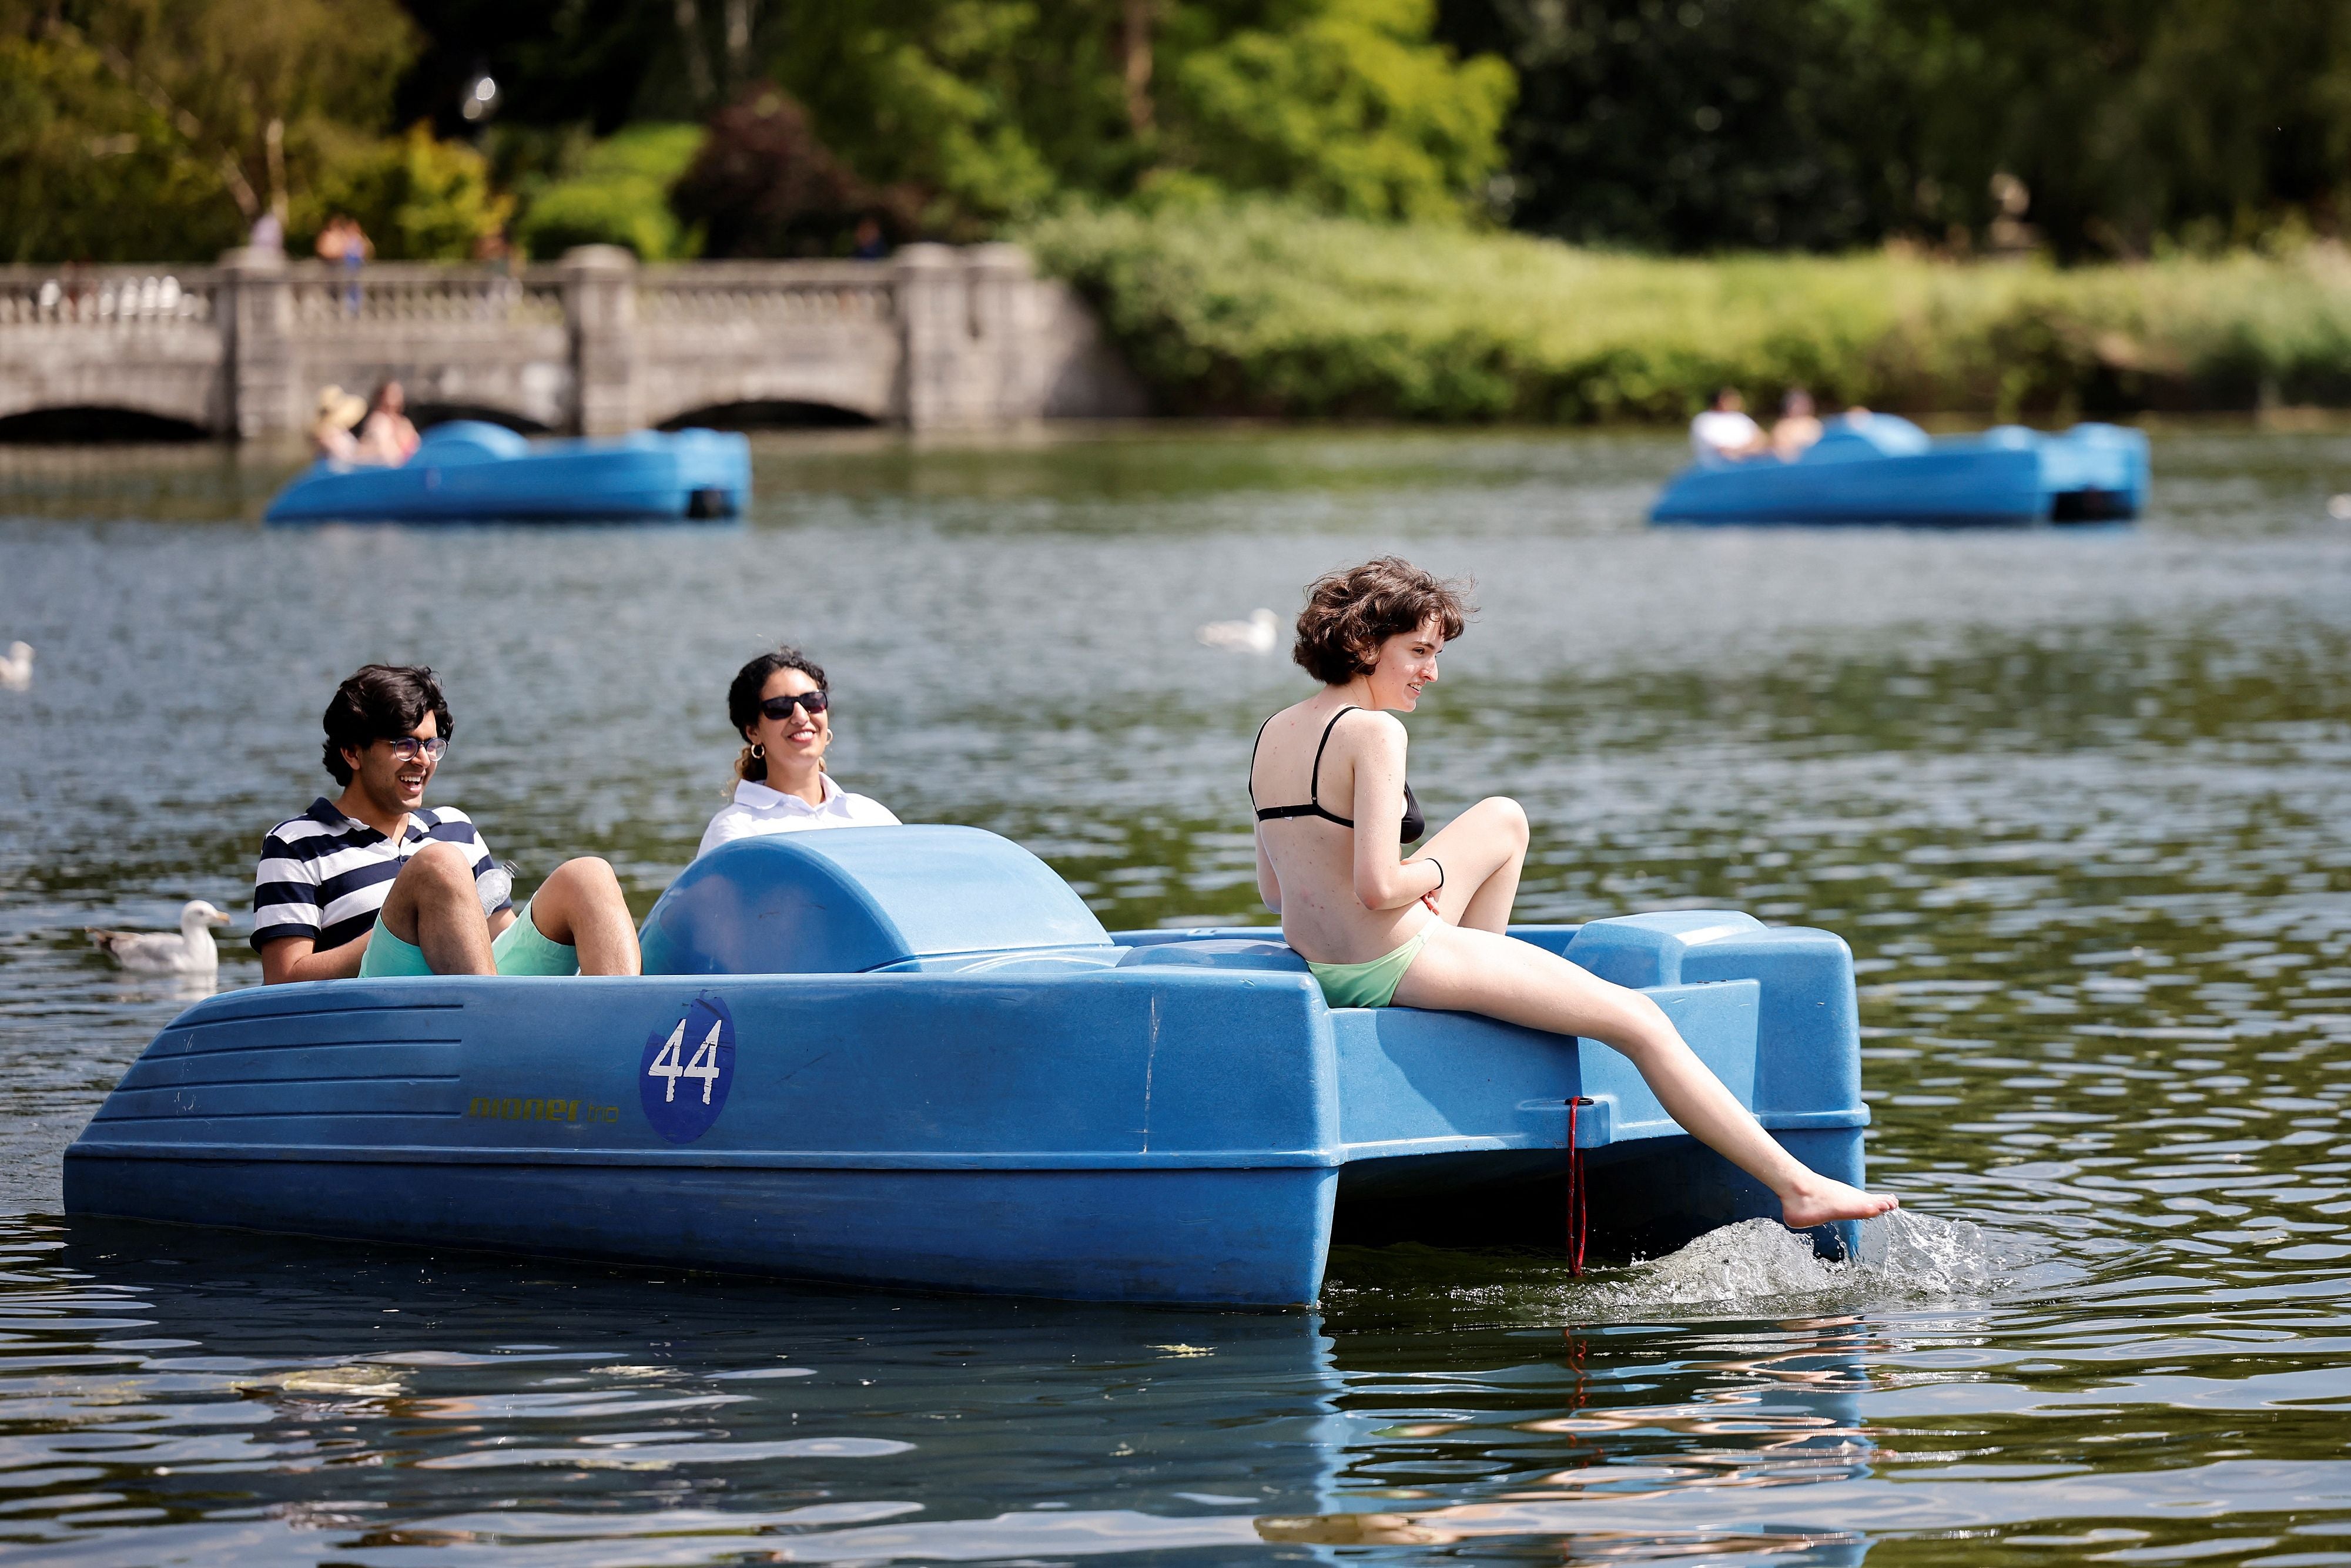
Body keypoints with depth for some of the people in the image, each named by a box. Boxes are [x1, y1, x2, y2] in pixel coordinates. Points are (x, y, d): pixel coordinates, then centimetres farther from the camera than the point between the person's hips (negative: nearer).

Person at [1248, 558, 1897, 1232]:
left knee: (1503, 820, 27)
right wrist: (1430, 874, -4)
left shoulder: (1271, 734, 7)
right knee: (1643, 1023, -2)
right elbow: (1378, 887, -25)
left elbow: (1273, 891, 12)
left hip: (1320, 975, 9)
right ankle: (1797, 1187, -2)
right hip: (1394, 968, -9)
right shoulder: (1373, 732, -19)